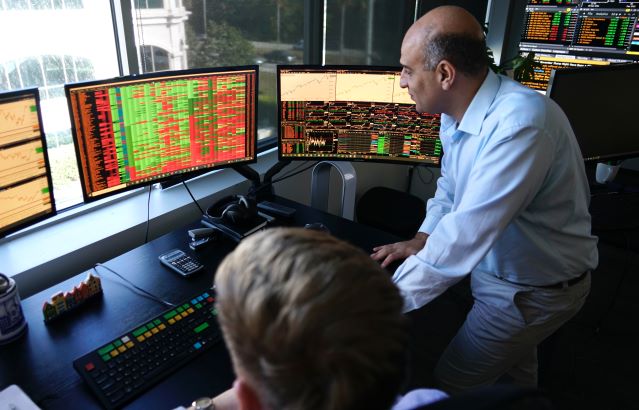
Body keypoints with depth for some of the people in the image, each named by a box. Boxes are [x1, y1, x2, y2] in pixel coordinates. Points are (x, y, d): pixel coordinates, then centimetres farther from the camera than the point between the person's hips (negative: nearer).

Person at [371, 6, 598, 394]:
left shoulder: (520, 123, -35)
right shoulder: (456, 114, -7)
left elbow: (467, 235, -39)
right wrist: (423, 239, -4)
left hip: (536, 291, -7)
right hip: (502, 268, 8)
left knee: (450, 386, 6)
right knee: (514, 374, 29)